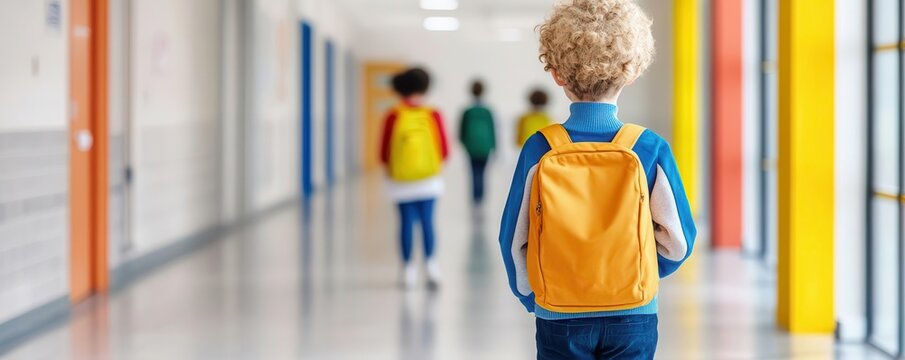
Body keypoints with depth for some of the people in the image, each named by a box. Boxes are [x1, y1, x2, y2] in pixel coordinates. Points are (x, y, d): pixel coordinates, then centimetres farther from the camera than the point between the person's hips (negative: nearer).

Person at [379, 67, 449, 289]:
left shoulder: (394, 116, -6)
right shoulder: (433, 115, -4)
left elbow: (384, 153, -4)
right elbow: (444, 151, -2)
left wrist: (391, 170, 14)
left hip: (401, 181, 0)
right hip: (428, 180, 0)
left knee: (407, 222, 3)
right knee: (427, 221, 5)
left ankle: (408, 268, 2)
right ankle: (430, 262, -7)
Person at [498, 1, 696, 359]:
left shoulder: (539, 150, -8)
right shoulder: (649, 149, -9)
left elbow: (513, 240, -2)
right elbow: (678, 241, -2)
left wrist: (532, 297, 15)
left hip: (558, 319, 0)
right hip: (633, 318, 0)